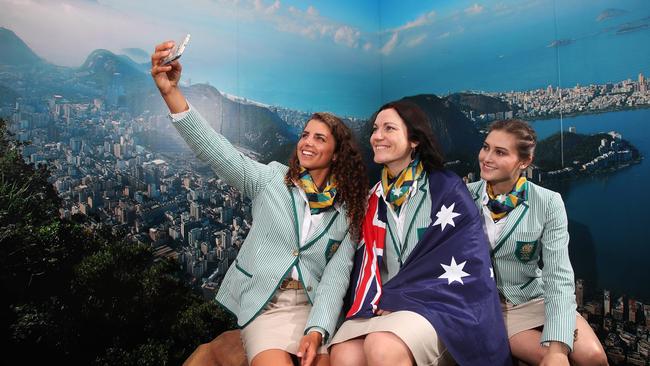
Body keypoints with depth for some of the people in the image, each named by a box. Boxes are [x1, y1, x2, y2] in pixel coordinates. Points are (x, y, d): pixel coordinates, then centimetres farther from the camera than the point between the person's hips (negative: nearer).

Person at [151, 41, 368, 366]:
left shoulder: (348, 210, 3)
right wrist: (171, 92, -27)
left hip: (313, 306, 2)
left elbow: (337, 275, -5)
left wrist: (317, 331, -20)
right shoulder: (272, 178, 0)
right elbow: (215, 150, -14)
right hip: (263, 305, -1)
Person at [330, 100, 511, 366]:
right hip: (384, 304, 4)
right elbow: (368, 258, 10)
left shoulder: (447, 188, -1)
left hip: (437, 301, -3)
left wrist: (395, 299, -12)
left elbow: (466, 259, -8)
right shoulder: (375, 197, 13)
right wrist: (376, 301, -11)